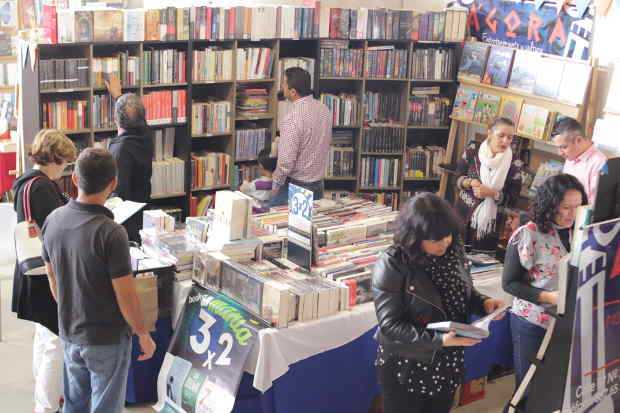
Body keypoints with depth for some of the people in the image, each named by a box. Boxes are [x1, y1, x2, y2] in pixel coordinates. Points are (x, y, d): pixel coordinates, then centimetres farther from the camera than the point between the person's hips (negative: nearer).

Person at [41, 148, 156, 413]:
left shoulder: (53, 220, -5)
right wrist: (144, 335, -6)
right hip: (107, 339, -6)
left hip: (69, 334, 6)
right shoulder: (111, 233, -25)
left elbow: (52, 279, 7)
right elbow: (126, 297, -20)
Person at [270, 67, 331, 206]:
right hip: (318, 184, 7)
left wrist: (276, 185, -9)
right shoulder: (324, 109, 1)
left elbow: (286, 161, -24)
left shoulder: (293, 118, -23)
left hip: (295, 185, -7)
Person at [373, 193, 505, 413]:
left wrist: (483, 303, -10)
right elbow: (390, 326, -24)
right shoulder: (391, 266, -23)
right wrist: (439, 339, -32)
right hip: (406, 371, -5)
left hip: (448, 366, 6)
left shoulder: (453, 250, -4)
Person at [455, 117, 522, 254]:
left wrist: (491, 193, -21)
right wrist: (470, 182, -17)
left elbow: (512, 198, -6)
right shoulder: (472, 150, -3)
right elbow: (457, 178, 3)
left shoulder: (514, 162, -7)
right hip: (463, 217, 1)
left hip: (490, 224, -1)